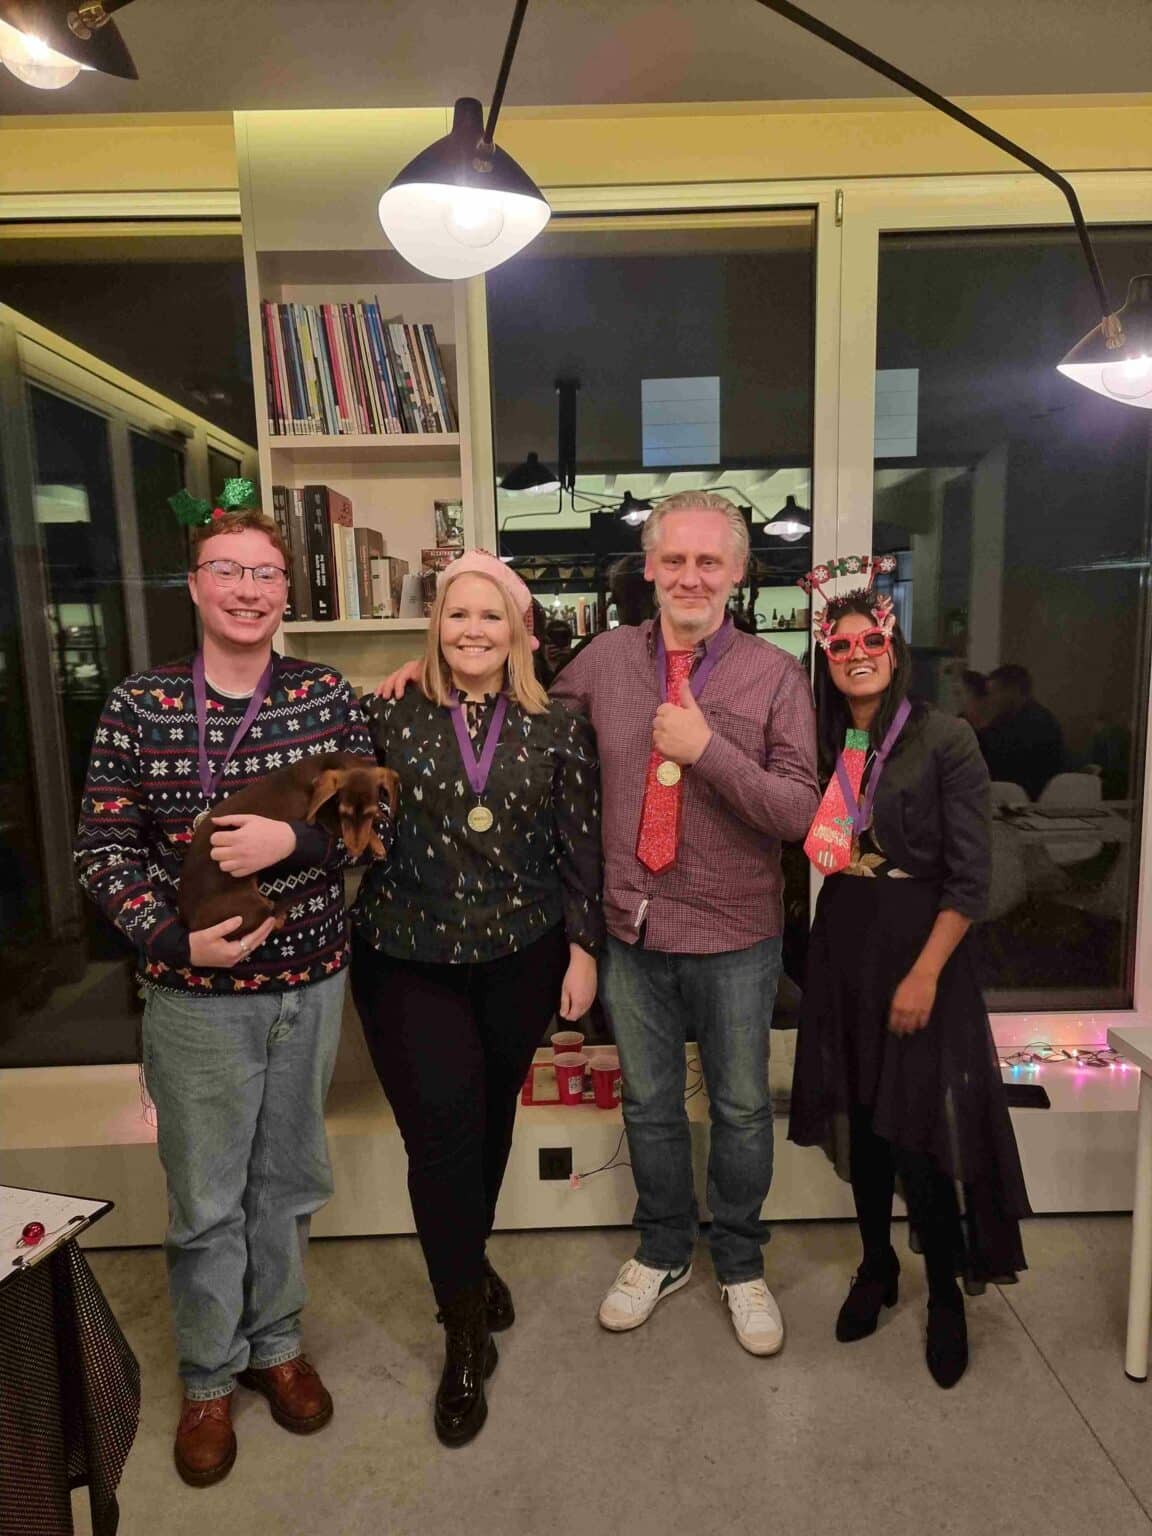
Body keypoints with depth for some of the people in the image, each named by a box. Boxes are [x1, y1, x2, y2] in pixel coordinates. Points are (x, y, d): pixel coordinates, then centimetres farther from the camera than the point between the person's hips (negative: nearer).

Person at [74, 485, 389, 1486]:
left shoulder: (327, 695, -2)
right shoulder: (140, 705, -6)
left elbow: (376, 818, -3)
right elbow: (103, 850, -5)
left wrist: (290, 838, -21)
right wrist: (177, 938, -17)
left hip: (311, 982, 2)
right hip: (197, 995, -1)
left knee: (287, 1182, 19)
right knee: (206, 1200, 13)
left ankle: (276, 1342, 44)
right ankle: (209, 1377, 39)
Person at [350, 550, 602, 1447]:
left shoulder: (556, 730, -1)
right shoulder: (391, 717, -3)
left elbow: (581, 848, 1)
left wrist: (583, 950, 1)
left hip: (520, 959, 2)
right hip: (410, 961, -1)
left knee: (491, 1124, 17)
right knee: (443, 1134, -1)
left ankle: (469, 1262, 47)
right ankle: (466, 1332, 21)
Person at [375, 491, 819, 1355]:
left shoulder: (774, 675, -10)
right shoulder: (608, 658, -2)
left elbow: (800, 812, -15)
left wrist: (708, 749, -26)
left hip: (735, 937, -2)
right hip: (634, 928, 3)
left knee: (740, 1107, 17)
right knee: (650, 1103, 20)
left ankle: (740, 1263, 43)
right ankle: (663, 1253, 45)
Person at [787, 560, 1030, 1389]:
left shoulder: (945, 739, -9)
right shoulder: (822, 744, 5)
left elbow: (970, 876, -12)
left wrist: (925, 974, -16)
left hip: (920, 945, -4)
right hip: (842, 944, 5)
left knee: (913, 1132, -1)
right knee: (860, 1119, 14)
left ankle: (947, 1291, 24)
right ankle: (876, 1265, 35)